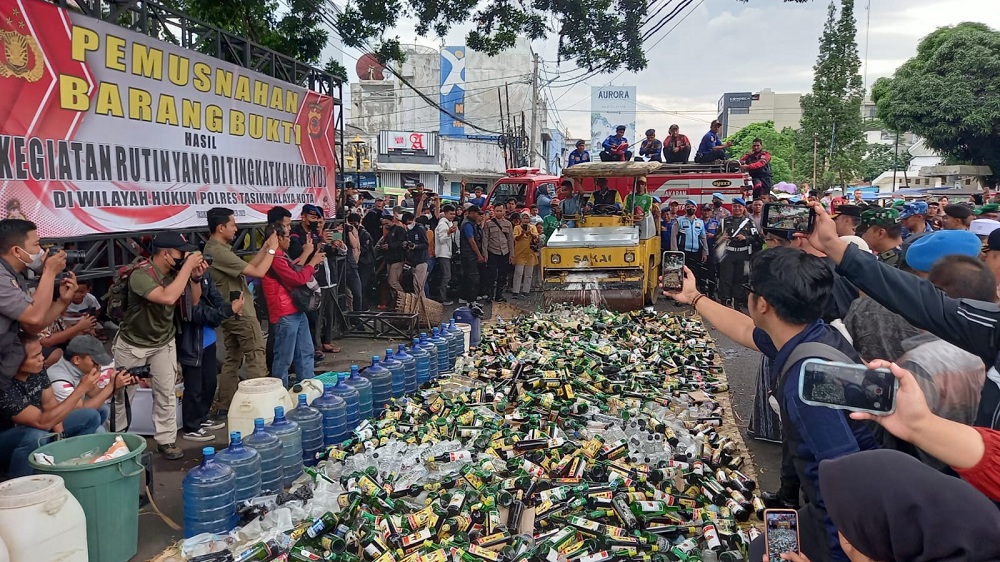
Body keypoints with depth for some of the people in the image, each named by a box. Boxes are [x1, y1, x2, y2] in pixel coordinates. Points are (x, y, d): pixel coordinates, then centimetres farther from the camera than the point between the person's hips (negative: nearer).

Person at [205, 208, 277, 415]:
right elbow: (258, 272, -23)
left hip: (230, 312, 10)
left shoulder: (215, 248, 10)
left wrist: (264, 248, 6)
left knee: (232, 359, 14)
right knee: (256, 358, -3)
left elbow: (247, 267, 10)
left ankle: (225, 406, 18)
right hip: (241, 313, -10)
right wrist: (272, 250, -12)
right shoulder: (219, 252, -22)